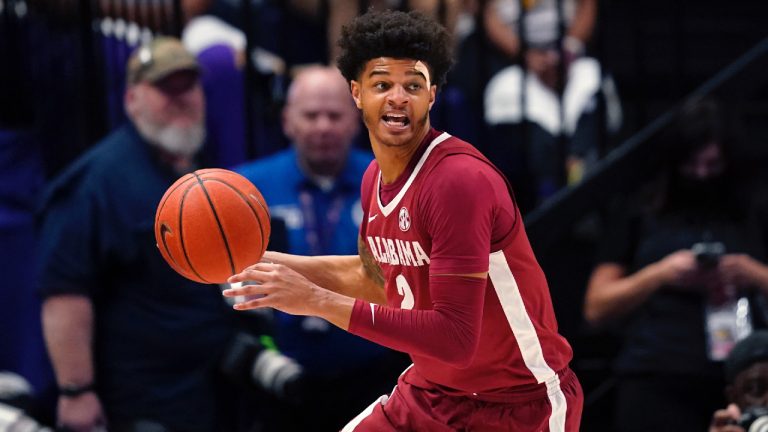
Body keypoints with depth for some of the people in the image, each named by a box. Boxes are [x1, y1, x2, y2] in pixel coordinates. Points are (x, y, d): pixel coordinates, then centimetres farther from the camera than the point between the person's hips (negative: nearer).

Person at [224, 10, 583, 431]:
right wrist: (264, 261, 13)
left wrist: (317, 301, -28)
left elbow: (454, 337, -29)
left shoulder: (460, 179, -24)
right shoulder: (375, 177, 1)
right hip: (433, 391, 7)